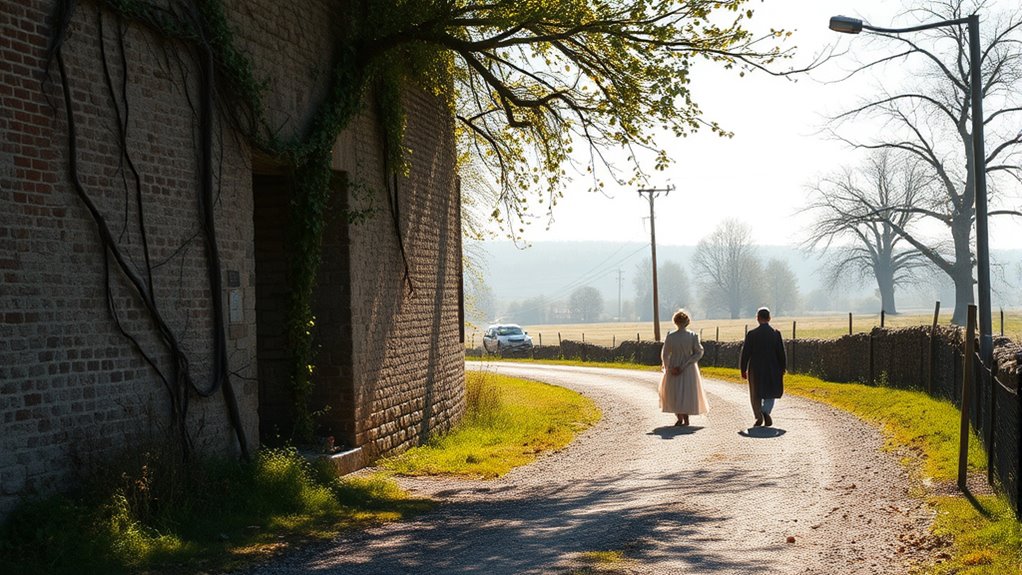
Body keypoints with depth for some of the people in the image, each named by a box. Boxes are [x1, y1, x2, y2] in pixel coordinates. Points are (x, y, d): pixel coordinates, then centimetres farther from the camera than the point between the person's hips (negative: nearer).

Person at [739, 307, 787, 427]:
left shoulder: (751, 334, -7)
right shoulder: (776, 334, -5)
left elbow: (745, 353, -5)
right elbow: (782, 353, -4)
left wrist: (743, 370, 3)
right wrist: (783, 368, 6)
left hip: (755, 369, -1)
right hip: (772, 370, 1)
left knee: (756, 395, 13)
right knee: (770, 393, 16)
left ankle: (759, 417, 0)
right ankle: (765, 411, -8)